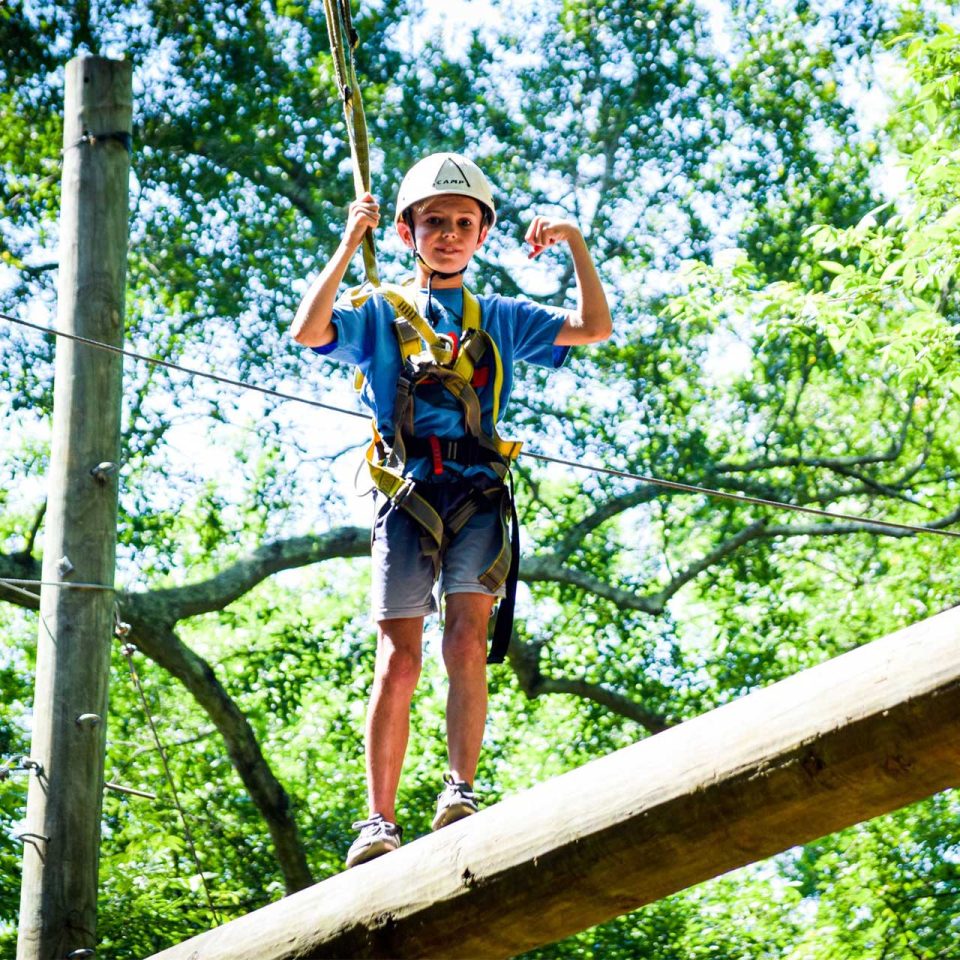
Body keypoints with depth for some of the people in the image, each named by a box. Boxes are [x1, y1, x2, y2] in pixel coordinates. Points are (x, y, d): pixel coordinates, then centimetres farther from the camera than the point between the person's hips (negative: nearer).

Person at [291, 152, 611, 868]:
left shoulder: (501, 319, 20)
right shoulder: (379, 312, 16)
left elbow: (593, 329, 11)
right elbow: (308, 331, -3)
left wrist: (577, 245, 3)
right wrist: (348, 248, -5)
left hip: (478, 493, 1)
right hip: (407, 493, -1)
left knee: (467, 640, -18)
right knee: (400, 657, -6)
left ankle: (461, 790, -17)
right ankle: (380, 821, -5)